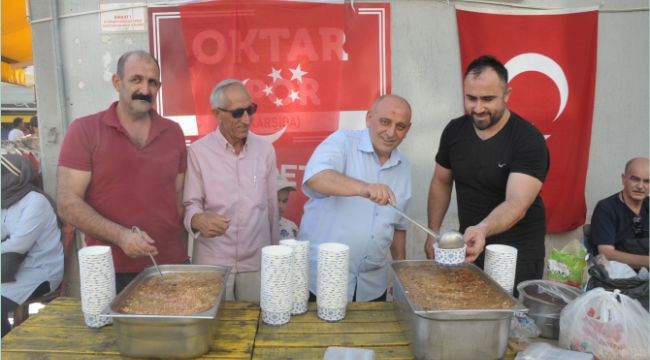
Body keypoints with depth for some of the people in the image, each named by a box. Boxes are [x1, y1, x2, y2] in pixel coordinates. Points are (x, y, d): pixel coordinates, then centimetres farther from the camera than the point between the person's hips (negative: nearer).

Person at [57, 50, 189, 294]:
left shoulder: (173, 132, 6)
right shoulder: (84, 130, -3)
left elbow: (179, 198, 10)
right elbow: (68, 203, -7)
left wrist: (181, 253, 3)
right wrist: (120, 235, -20)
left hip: (172, 266, 3)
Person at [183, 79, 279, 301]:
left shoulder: (265, 149, 2)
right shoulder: (198, 152, -7)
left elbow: (272, 204, 7)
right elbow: (190, 204, -5)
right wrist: (198, 220, -28)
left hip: (257, 262, 3)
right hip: (212, 263, -2)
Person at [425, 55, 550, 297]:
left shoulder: (530, 140, -19)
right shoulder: (454, 130, -4)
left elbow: (517, 203, -31)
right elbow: (441, 182, 8)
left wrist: (481, 230, -49)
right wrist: (433, 232, 5)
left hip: (518, 252, -4)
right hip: (469, 245, 5)